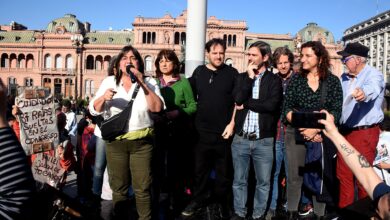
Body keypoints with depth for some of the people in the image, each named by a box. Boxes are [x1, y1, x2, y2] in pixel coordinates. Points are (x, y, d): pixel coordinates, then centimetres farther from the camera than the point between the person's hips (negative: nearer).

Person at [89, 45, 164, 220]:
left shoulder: (149, 82, 1)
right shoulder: (109, 82, 4)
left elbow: (157, 108, -13)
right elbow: (95, 109, 1)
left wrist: (142, 84, -18)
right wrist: (104, 97, -20)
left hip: (142, 142, -1)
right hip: (115, 142, 1)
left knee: (142, 188, 6)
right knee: (118, 187, 14)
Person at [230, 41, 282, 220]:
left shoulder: (274, 80, 0)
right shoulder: (242, 77, 8)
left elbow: (272, 105, -16)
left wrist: (246, 104, -10)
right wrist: (250, 76, -9)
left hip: (263, 141, -2)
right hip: (240, 139, 2)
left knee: (263, 181, 11)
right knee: (239, 180, 12)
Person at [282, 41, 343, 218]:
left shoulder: (333, 81, 3)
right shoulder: (295, 80, 6)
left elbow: (336, 111, -3)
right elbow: (287, 108, 0)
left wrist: (316, 129, -16)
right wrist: (303, 127, -14)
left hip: (323, 136, -1)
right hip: (296, 134, 1)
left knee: (320, 176, 5)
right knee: (294, 176, 3)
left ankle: (320, 210, 21)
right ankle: (295, 210, 18)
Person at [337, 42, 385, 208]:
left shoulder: (374, 75, -11)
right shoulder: (344, 78, 10)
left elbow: (373, 88, -35)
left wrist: (363, 93, -58)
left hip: (365, 133, -7)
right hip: (345, 132, 7)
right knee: (343, 174, 14)